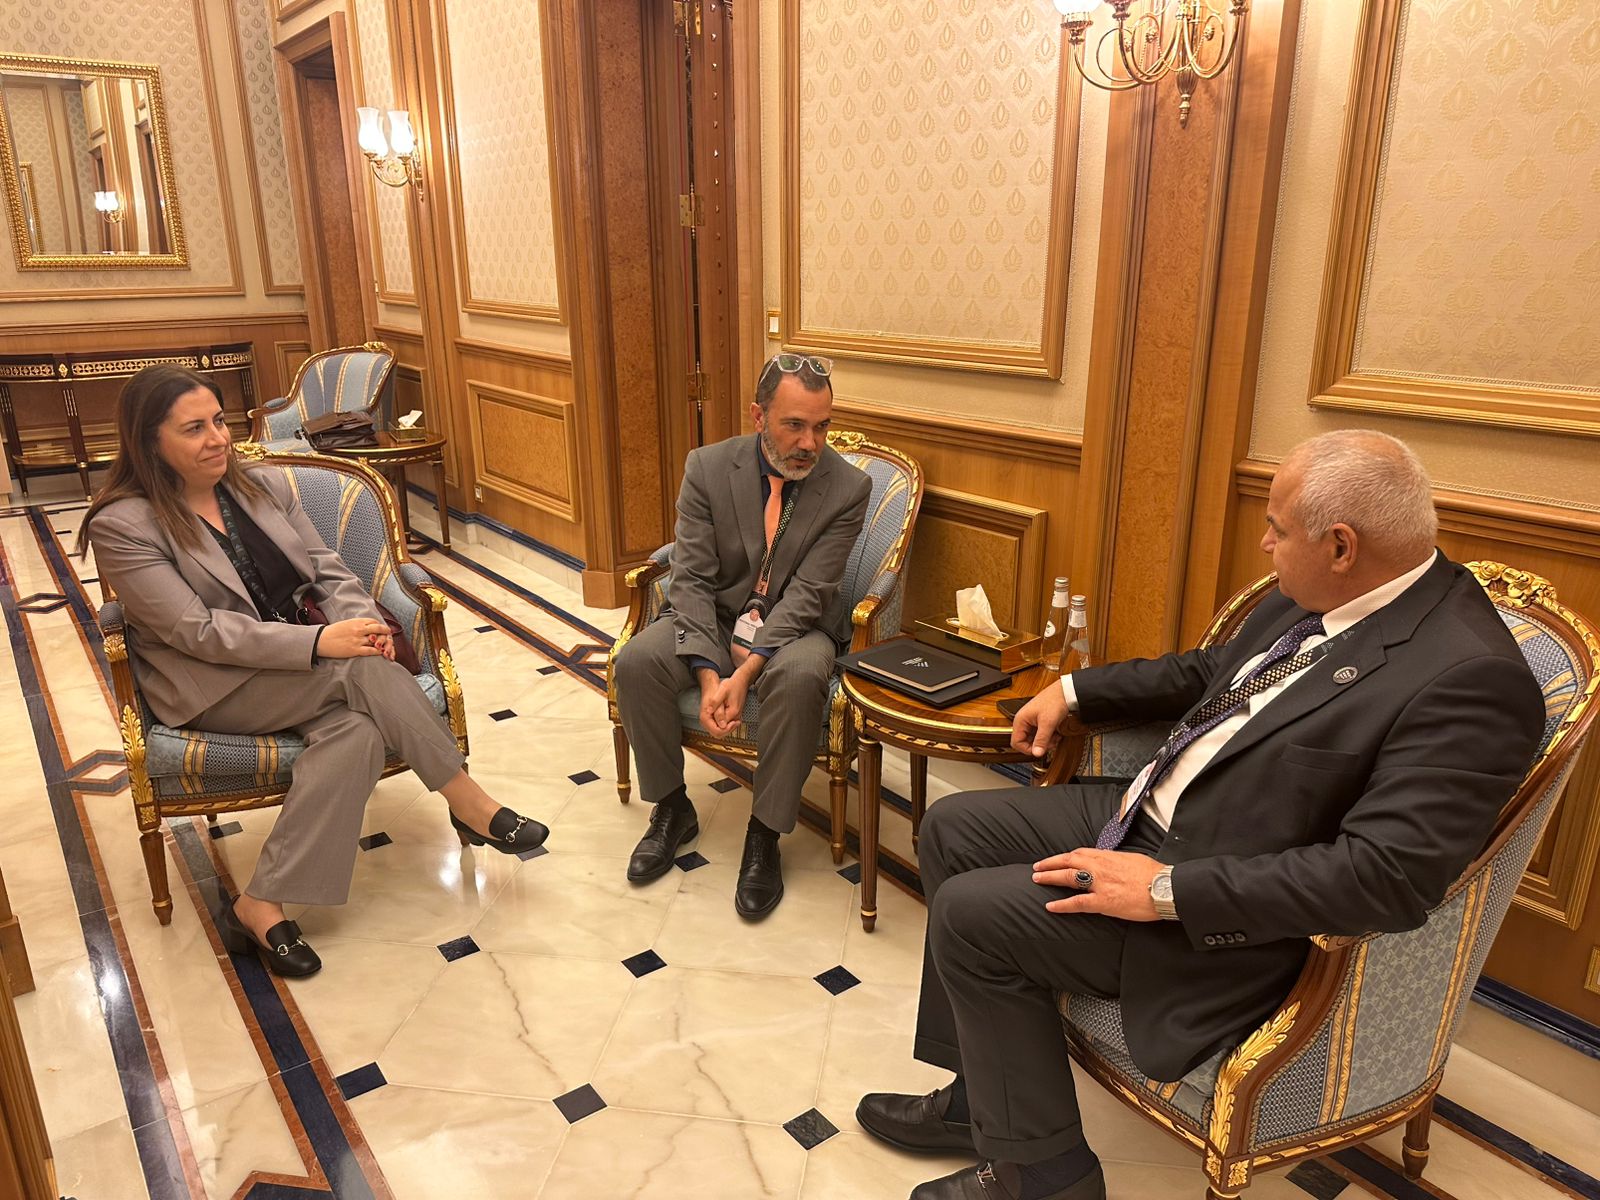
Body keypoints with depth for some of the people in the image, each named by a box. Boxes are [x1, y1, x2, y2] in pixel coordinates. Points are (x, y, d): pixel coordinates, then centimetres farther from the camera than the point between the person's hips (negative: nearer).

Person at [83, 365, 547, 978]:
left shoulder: (263, 484, 7)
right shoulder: (121, 525, -9)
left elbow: (328, 570, 6)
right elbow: (197, 630, -18)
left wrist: (361, 621, -17)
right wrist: (320, 642, -27)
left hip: (299, 664, 5)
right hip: (211, 687, -5)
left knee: (359, 727, -29)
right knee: (364, 671, -30)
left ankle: (262, 905, -24)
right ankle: (467, 802, -20)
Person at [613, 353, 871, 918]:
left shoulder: (848, 487, -12)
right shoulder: (707, 467, -7)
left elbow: (807, 593, -17)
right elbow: (691, 578, -10)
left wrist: (746, 672, -28)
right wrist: (708, 674, -24)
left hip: (796, 625, -2)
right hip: (714, 617, 3)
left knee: (799, 677, -36)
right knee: (636, 661, -24)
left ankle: (764, 834, -15)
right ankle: (672, 808, 1)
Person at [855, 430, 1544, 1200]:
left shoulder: (1471, 676, -24)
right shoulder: (1313, 600, 3)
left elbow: (1388, 875, -30)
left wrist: (1168, 890, -28)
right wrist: (1073, 690, 15)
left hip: (1232, 913, -9)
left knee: (970, 914, -14)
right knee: (953, 828, 8)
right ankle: (982, 1093, 19)